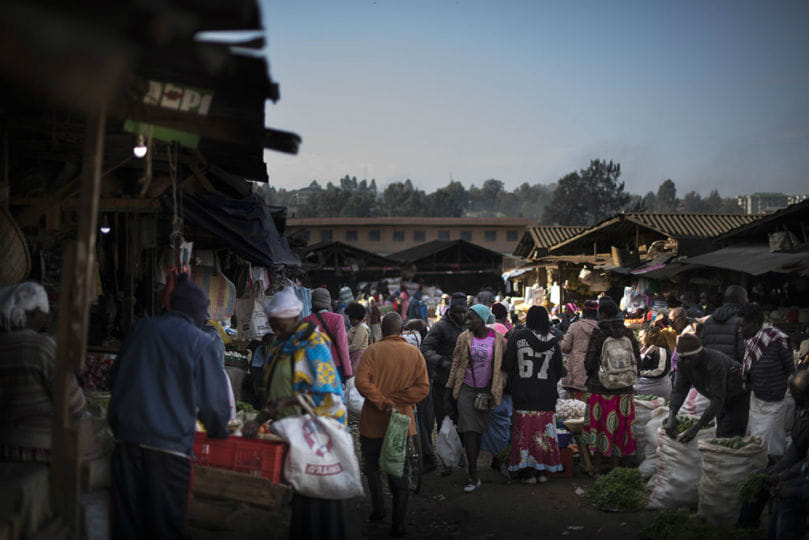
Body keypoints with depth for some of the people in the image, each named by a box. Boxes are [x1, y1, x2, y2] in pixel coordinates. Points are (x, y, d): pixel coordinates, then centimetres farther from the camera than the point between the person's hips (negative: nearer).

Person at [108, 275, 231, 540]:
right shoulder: (201, 343, -7)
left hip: (126, 437, 4)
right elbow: (213, 401, -4)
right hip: (170, 443, -4)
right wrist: (219, 431, 15)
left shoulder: (141, 328, 6)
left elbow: (115, 378, 16)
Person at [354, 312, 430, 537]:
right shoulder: (415, 353, 0)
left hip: (373, 421, -2)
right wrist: (396, 400, -8)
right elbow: (423, 387, -7)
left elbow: (361, 381, -20)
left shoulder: (373, 350, -8)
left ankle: (378, 510, 24)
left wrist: (382, 401, -14)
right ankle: (399, 524, 4)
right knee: (399, 472, 7)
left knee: (372, 467, 18)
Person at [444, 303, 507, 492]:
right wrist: (449, 389, 5)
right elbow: (455, 363, 5)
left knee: (480, 431, 9)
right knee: (469, 431, -7)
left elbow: (502, 367, 5)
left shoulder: (498, 339, -4)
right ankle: (474, 477, -5)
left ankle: (472, 467, 28)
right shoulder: (464, 337, -2)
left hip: (486, 390, 1)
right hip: (466, 389, 0)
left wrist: (498, 389, 2)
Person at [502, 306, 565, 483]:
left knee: (525, 430, 4)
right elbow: (559, 370, 6)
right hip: (546, 395, 2)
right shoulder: (553, 341, -1)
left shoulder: (518, 337, -6)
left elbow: (507, 365, -4)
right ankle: (542, 470, 12)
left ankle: (530, 471, 4)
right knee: (544, 431, 9)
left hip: (523, 394, -1)